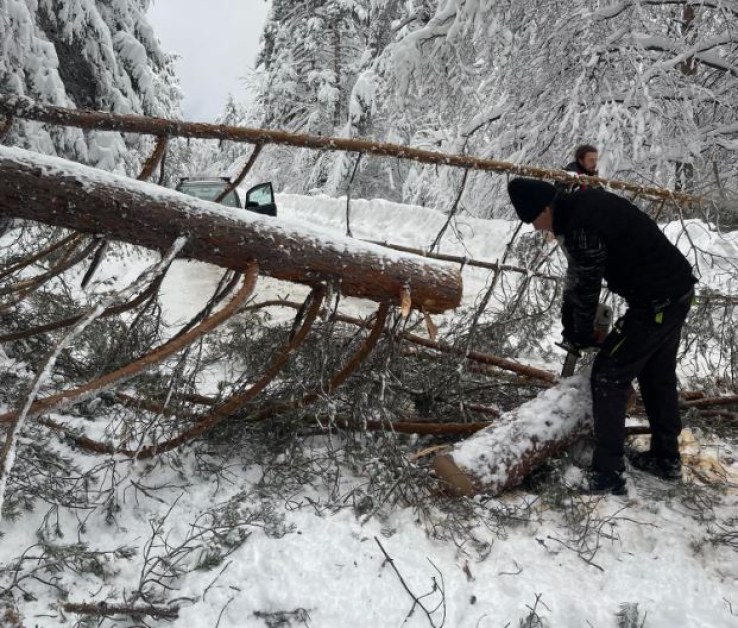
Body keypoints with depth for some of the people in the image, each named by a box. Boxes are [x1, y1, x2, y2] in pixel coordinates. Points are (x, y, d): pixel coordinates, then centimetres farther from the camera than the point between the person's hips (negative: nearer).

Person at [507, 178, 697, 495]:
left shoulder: (581, 228, -24)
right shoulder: (586, 200, 7)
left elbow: (587, 289, -13)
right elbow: (579, 274, 13)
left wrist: (581, 335, 5)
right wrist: (572, 325, 17)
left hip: (656, 304, -10)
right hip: (679, 290, 10)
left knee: (608, 376, -3)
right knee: (658, 376, 21)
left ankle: (607, 476, 0)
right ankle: (666, 458, 36)